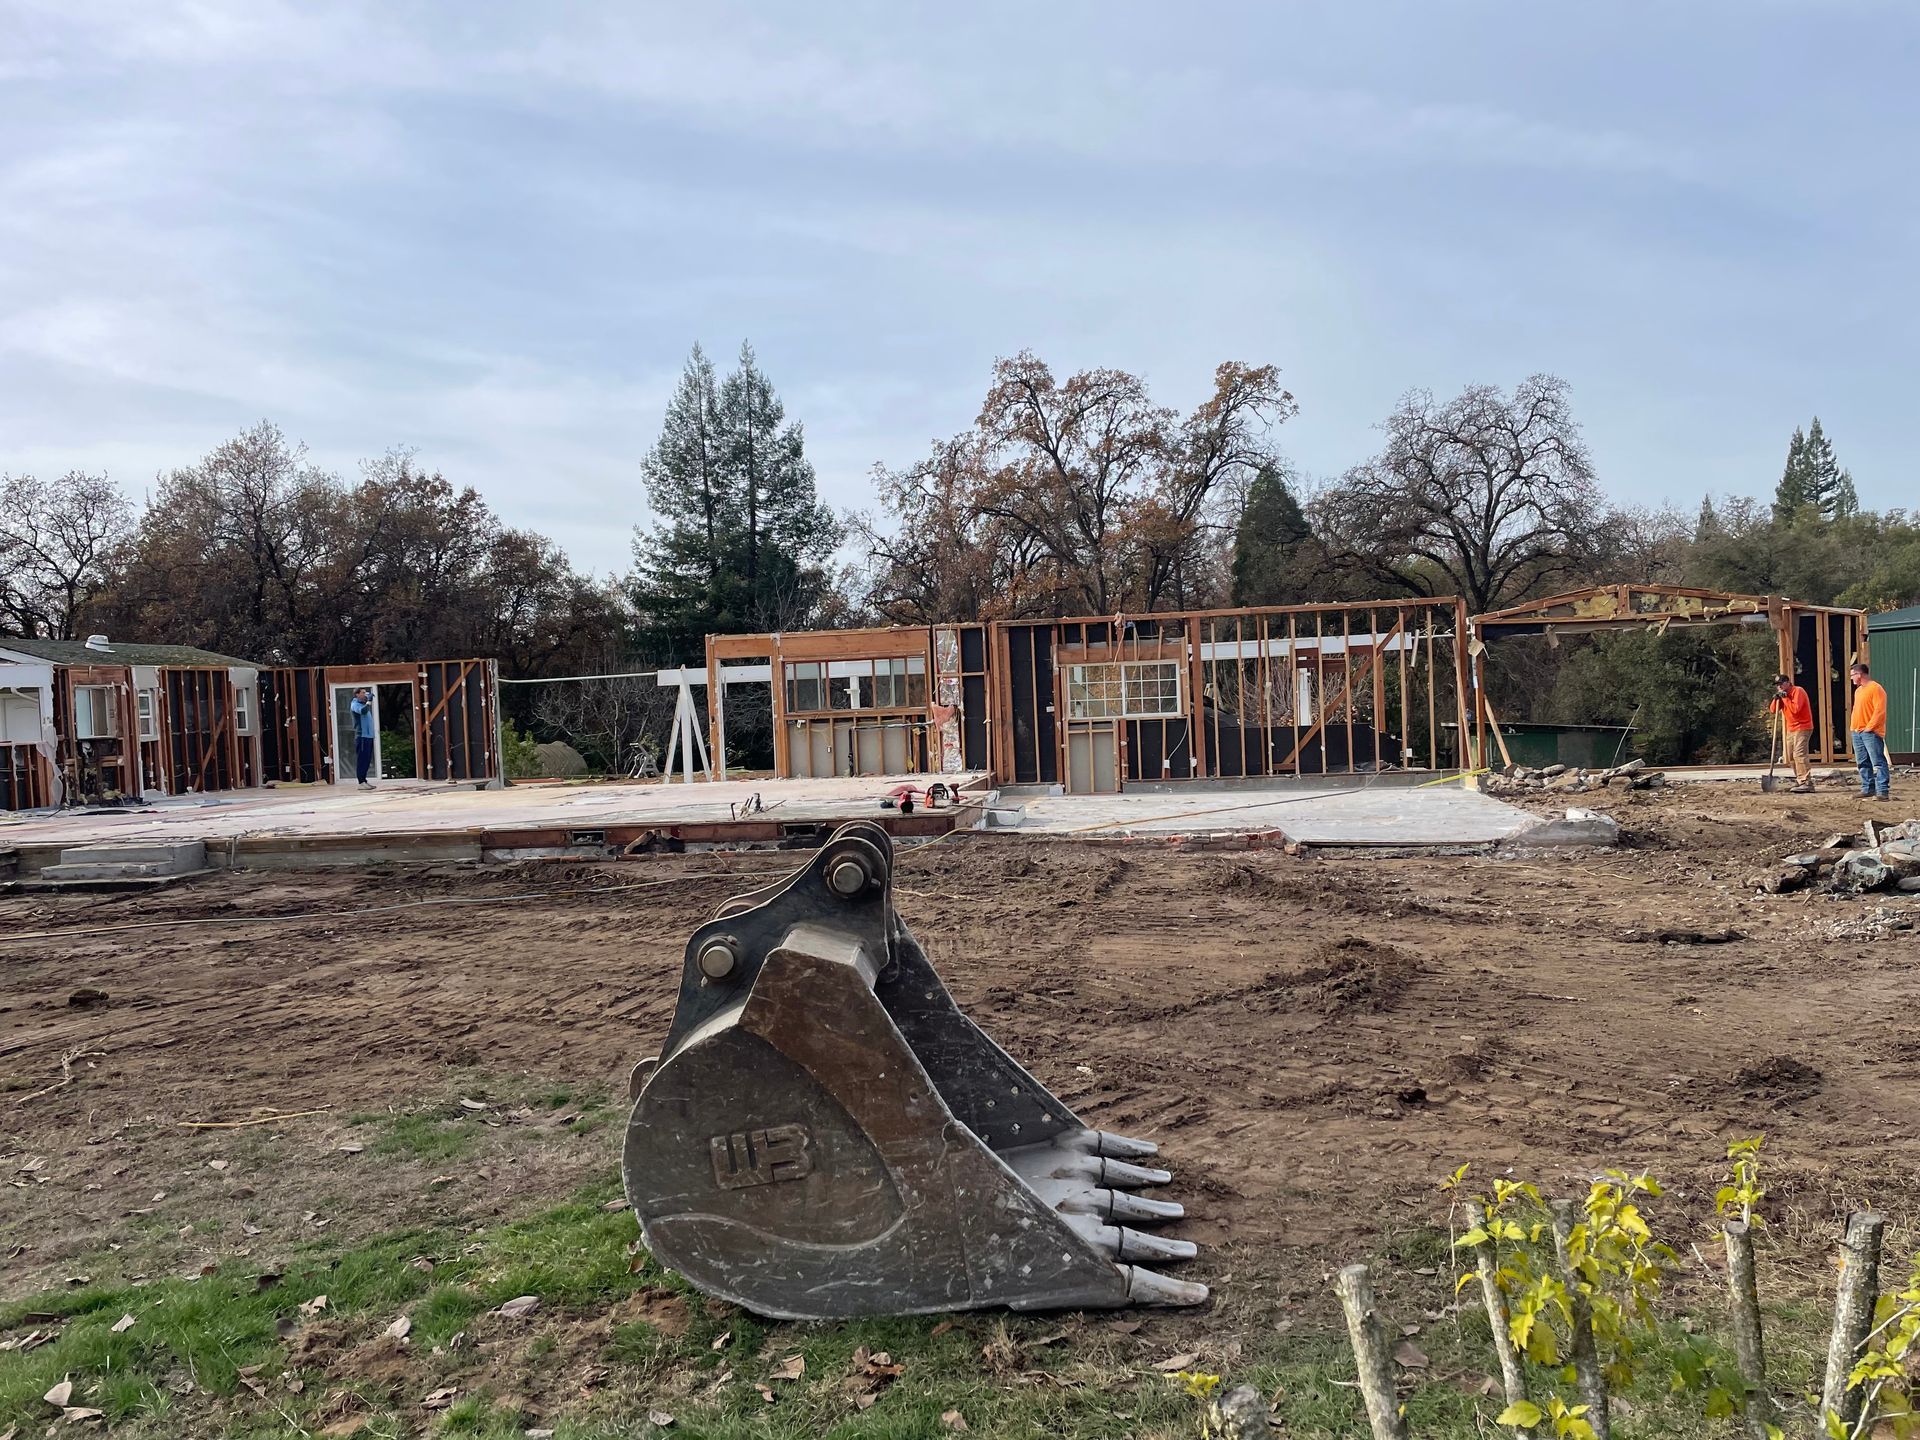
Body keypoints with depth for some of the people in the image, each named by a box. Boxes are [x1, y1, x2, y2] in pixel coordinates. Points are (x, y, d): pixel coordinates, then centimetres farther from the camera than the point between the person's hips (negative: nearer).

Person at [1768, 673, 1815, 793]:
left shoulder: (1798, 691, -12)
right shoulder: (1783, 694, 13)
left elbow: (1795, 709, -25)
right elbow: (1773, 709, 8)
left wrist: (1785, 697, -18)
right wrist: (1776, 698, -7)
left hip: (1802, 728, -10)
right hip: (1791, 729, 10)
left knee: (1799, 754, -20)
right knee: (1790, 757, 12)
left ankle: (1807, 783, -25)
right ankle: (1800, 780, 21)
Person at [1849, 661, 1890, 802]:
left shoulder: (1876, 688, -9)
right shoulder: (1858, 690, 20)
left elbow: (1880, 711, -15)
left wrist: (1869, 727, -17)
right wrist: (1853, 726, 13)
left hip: (1871, 732, -9)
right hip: (1856, 732, 9)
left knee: (1878, 762, -10)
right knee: (1863, 763, 10)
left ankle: (1883, 791, -13)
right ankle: (1867, 789, 15)